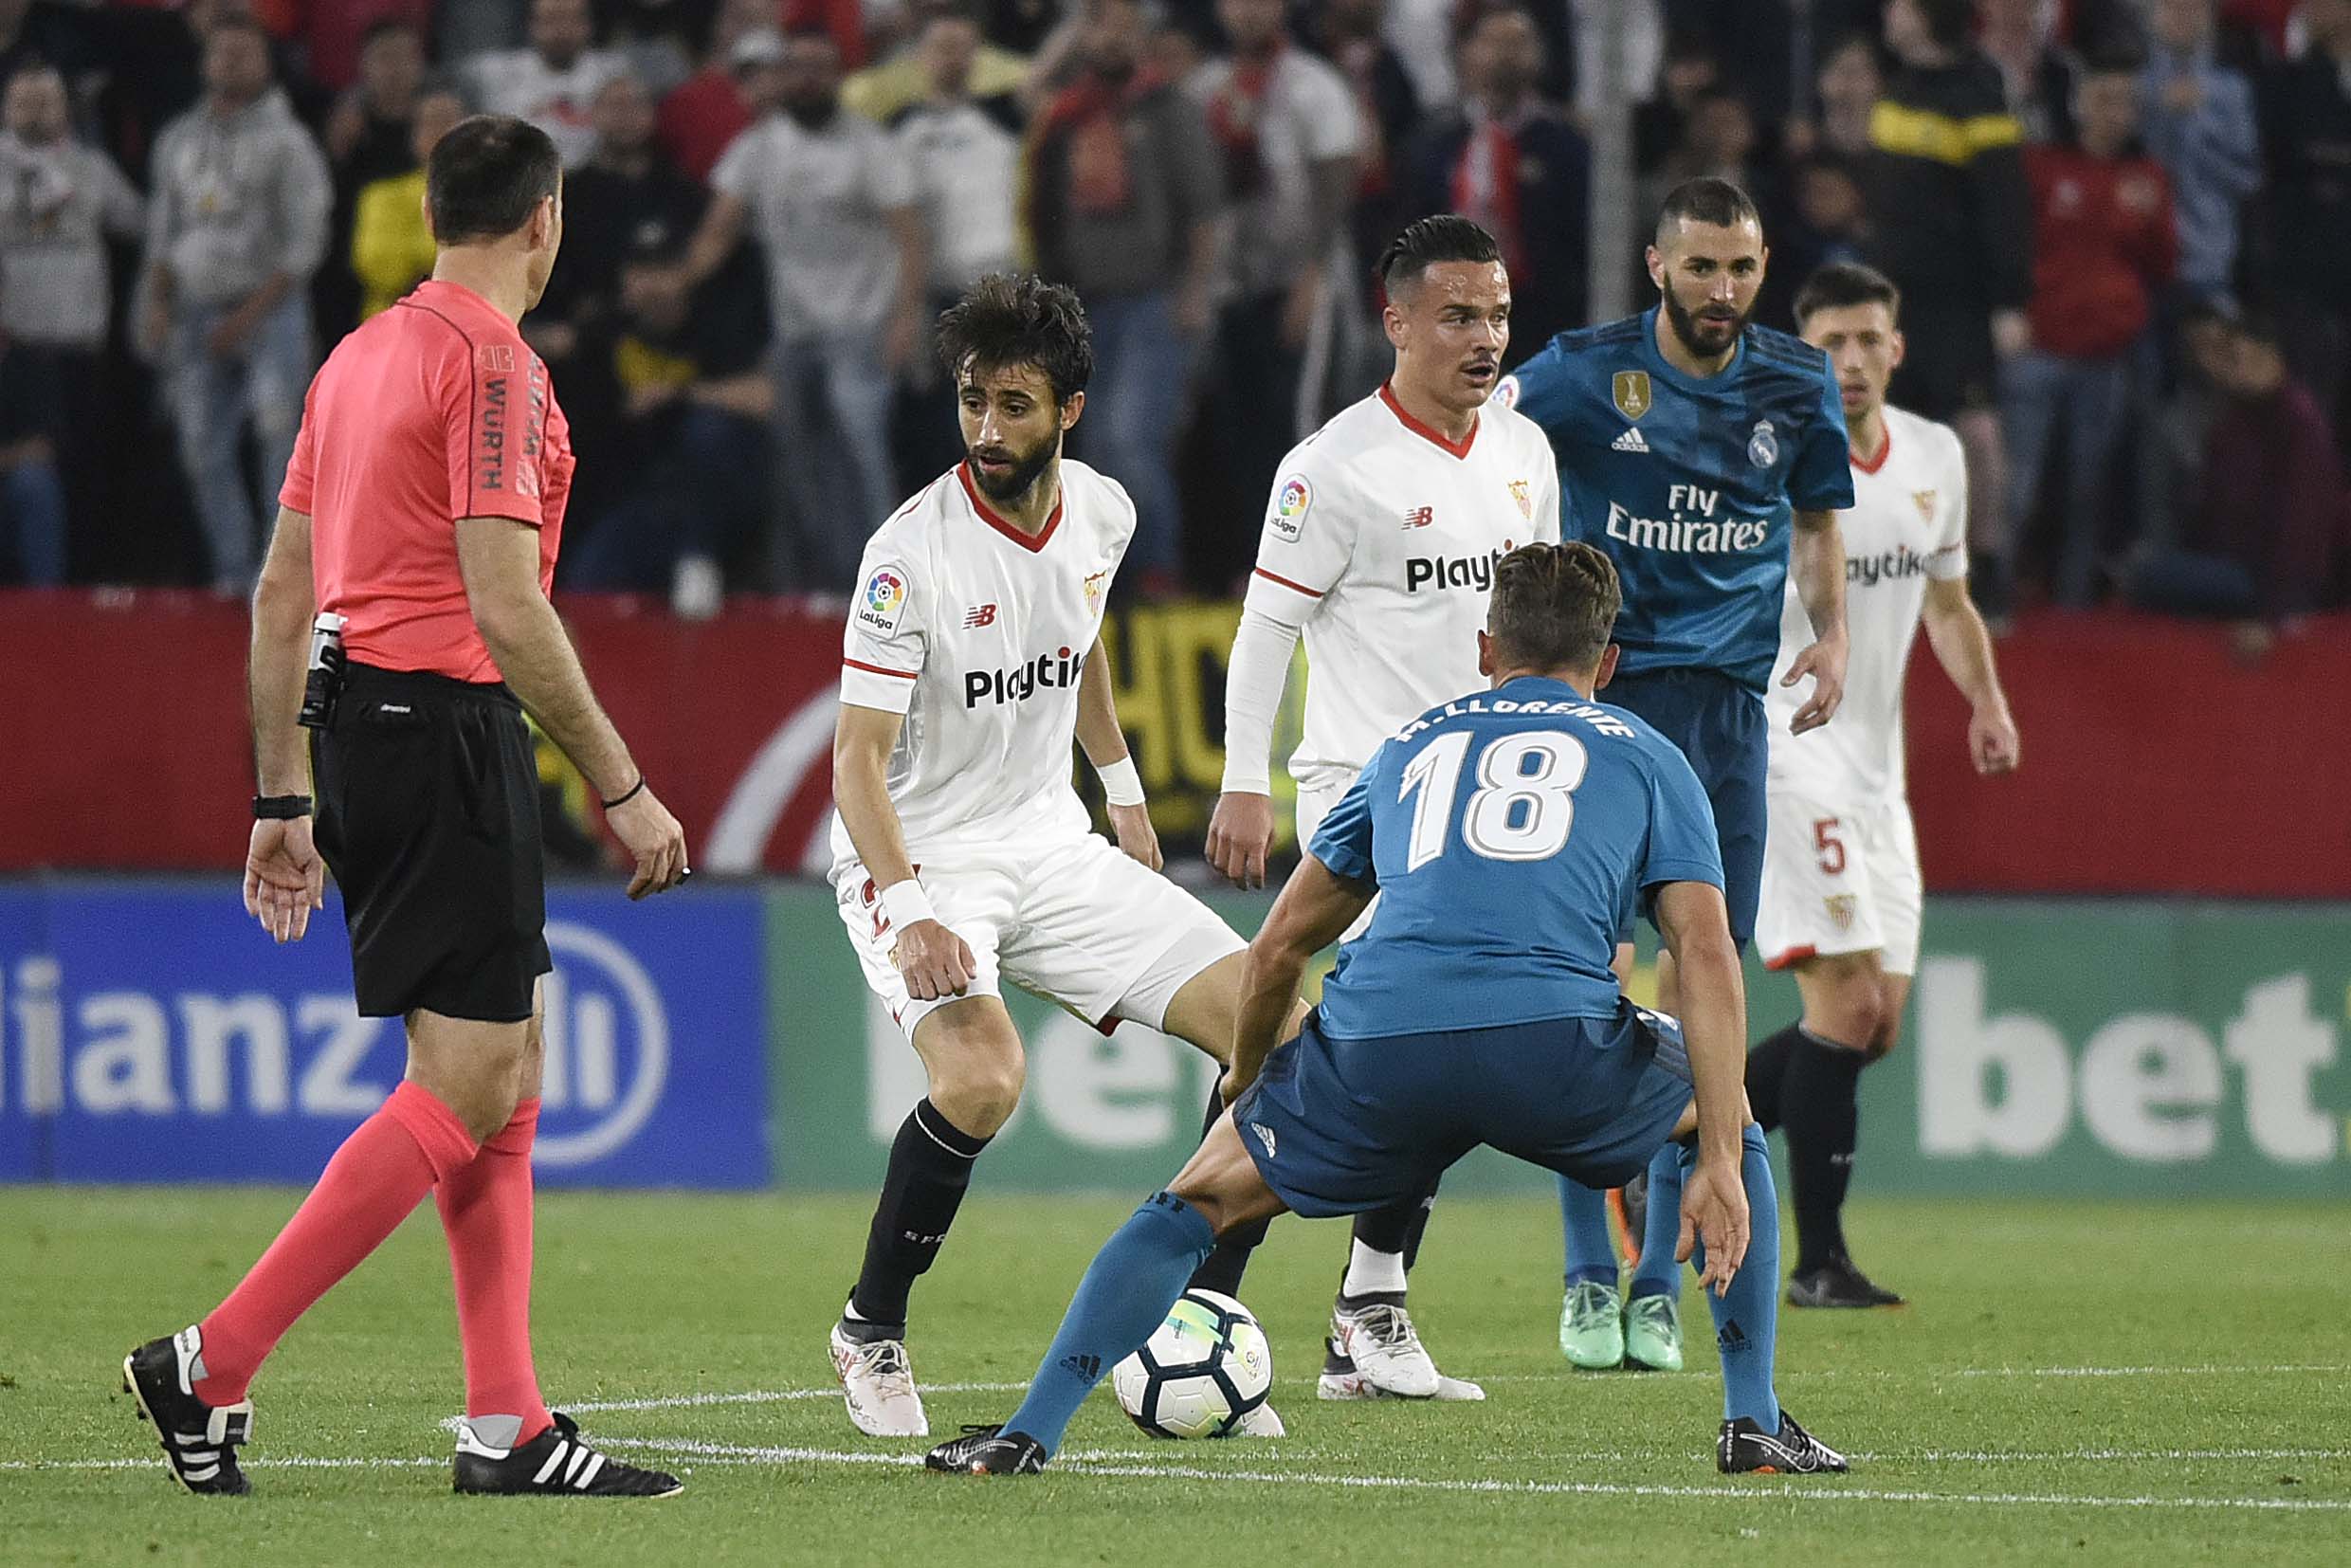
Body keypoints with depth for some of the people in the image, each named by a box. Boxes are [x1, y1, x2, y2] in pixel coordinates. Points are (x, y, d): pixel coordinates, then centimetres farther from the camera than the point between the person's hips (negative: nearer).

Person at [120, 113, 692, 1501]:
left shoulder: (361, 355, 16)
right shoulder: (493, 364, -11)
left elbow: (281, 586, 18)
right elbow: (506, 605, -19)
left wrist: (285, 799, 22)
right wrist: (621, 786, -14)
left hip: (352, 724, 10)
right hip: (444, 724, -10)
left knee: (508, 1072, 11)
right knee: (468, 1085, -8)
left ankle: (507, 1425, 8)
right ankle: (214, 1364, -11)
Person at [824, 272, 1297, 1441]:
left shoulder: (1099, 513, -1)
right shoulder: (911, 553, -21)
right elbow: (858, 754, -21)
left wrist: (1121, 788, 26)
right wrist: (911, 911, -34)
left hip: (1050, 848, 7)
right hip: (921, 862, -7)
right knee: (981, 1079, -33)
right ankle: (871, 1333, -8)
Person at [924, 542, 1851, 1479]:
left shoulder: (1414, 745, 30)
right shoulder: (1647, 758, 23)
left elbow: (1277, 949, 33)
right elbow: (1708, 958, 8)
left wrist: (1243, 1095, 49)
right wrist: (1720, 1164, 4)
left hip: (1376, 1048, 1)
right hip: (1551, 1045, -1)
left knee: (1198, 1199, 23)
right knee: (1725, 1111, 29)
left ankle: (1030, 1431, 8)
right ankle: (1755, 1425, 20)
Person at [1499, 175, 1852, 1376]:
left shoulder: (1796, 386, 8)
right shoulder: (1588, 373, -3)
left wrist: (1830, 635, 6)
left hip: (1727, 703, 3)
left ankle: (1661, 1289, 6)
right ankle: (1587, 1278, 1)